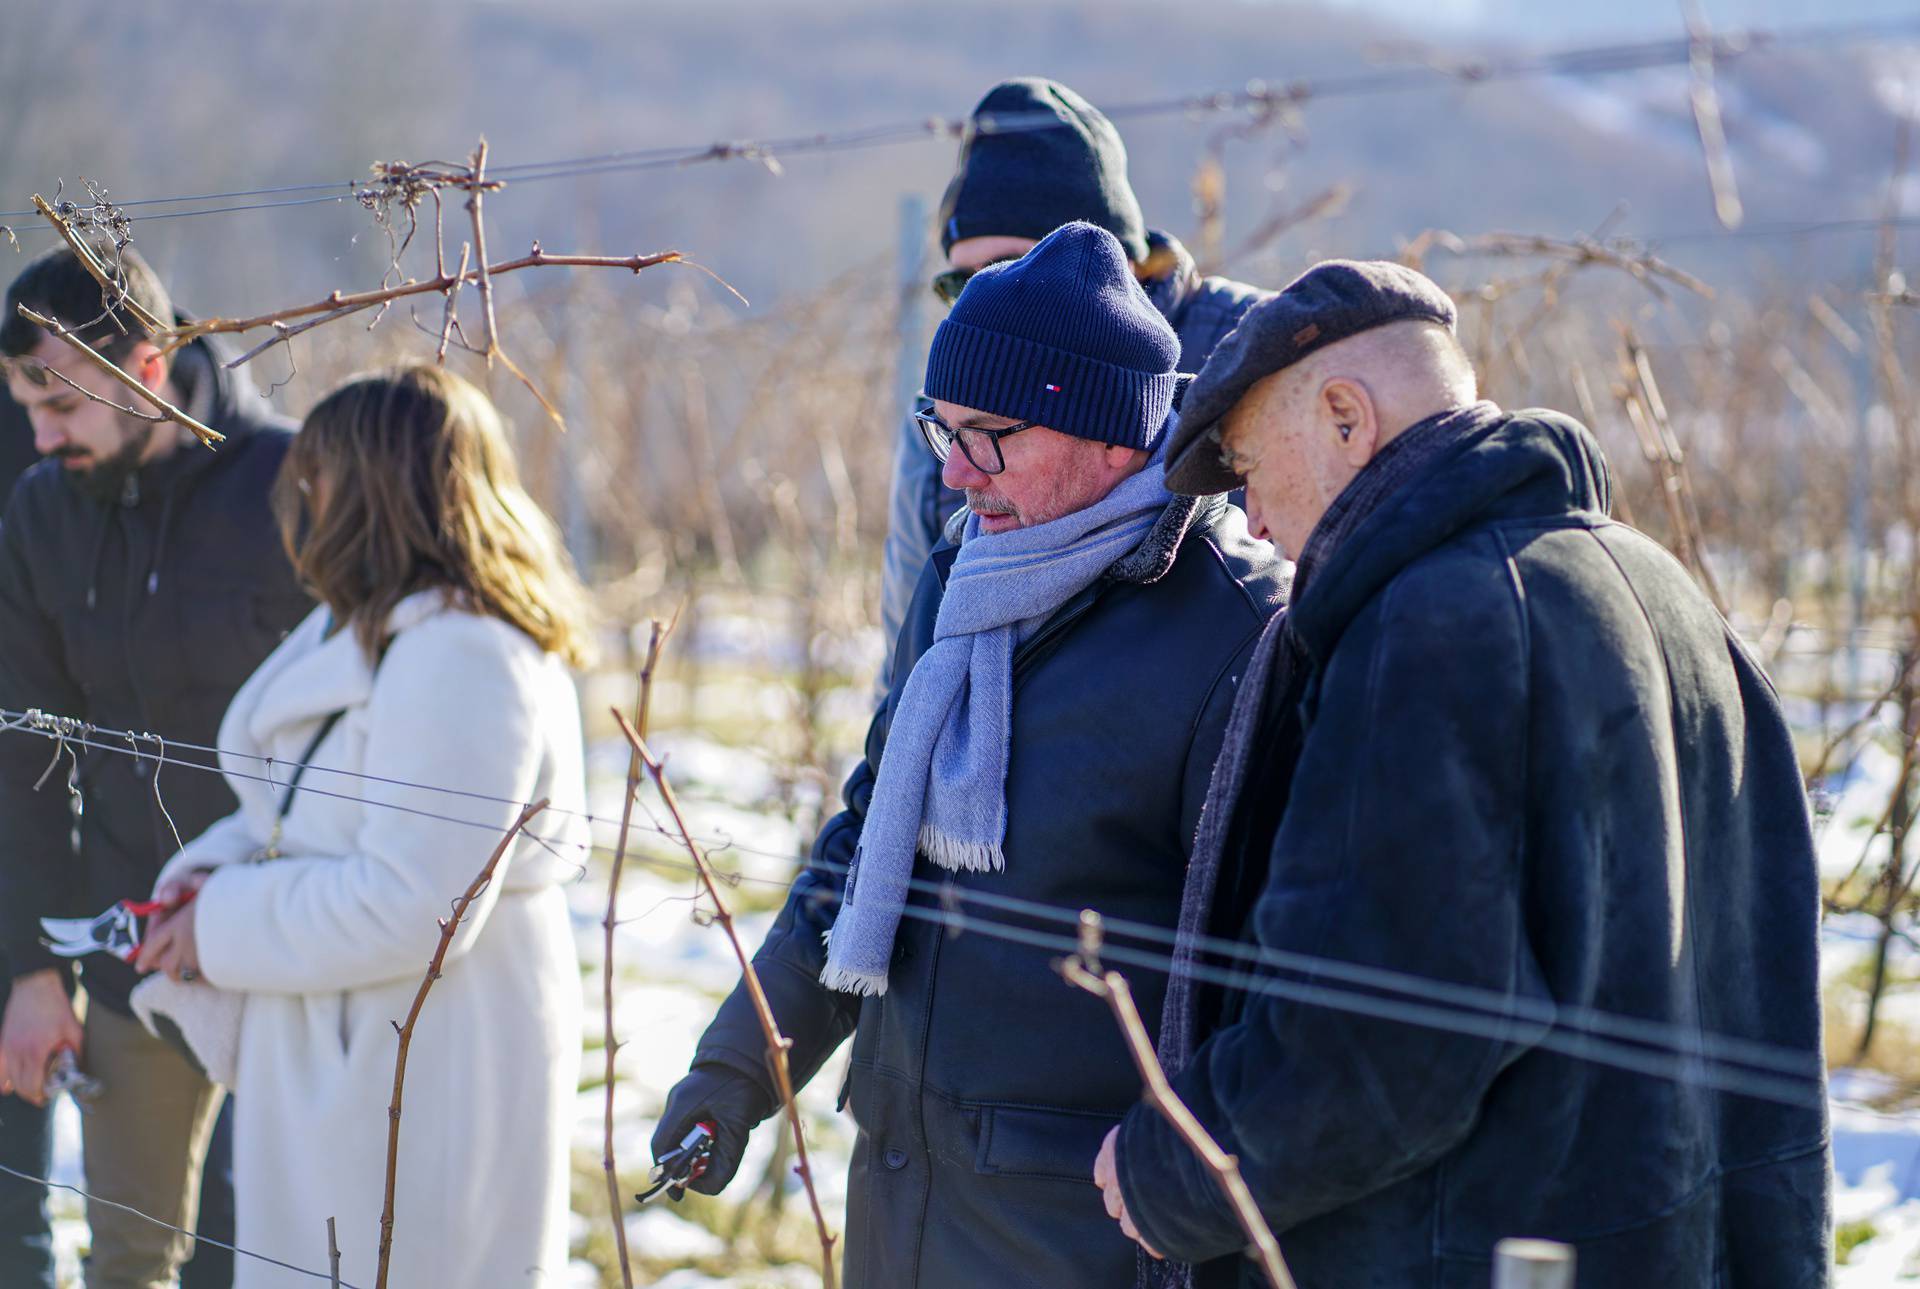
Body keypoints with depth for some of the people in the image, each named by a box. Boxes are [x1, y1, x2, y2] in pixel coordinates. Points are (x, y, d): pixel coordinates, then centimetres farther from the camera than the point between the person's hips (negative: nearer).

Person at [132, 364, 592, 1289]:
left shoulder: (459, 657, -23)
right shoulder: (369, 631, 12)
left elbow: (413, 909, -27)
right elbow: (302, 813, 21)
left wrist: (226, 925, -16)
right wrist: (215, 870, 0)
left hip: (426, 1075, -10)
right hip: (342, 1065, 10)